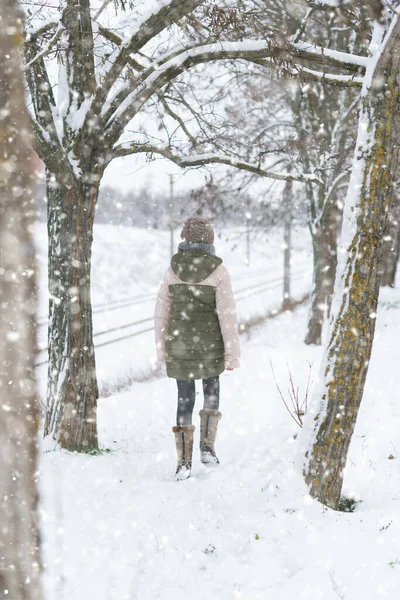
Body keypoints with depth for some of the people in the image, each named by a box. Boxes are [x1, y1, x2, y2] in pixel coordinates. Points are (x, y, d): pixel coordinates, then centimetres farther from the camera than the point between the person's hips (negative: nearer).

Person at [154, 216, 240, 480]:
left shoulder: (173, 269, -2)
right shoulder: (218, 270, -10)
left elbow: (162, 312, 2)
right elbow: (227, 315, -12)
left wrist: (161, 348, 13)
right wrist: (233, 354, -6)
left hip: (179, 342, 1)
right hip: (210, 344, -1)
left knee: (185, 399, 9)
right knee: (212, 390, 22)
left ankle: (184, 461, 6)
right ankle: (207, 447, 14)